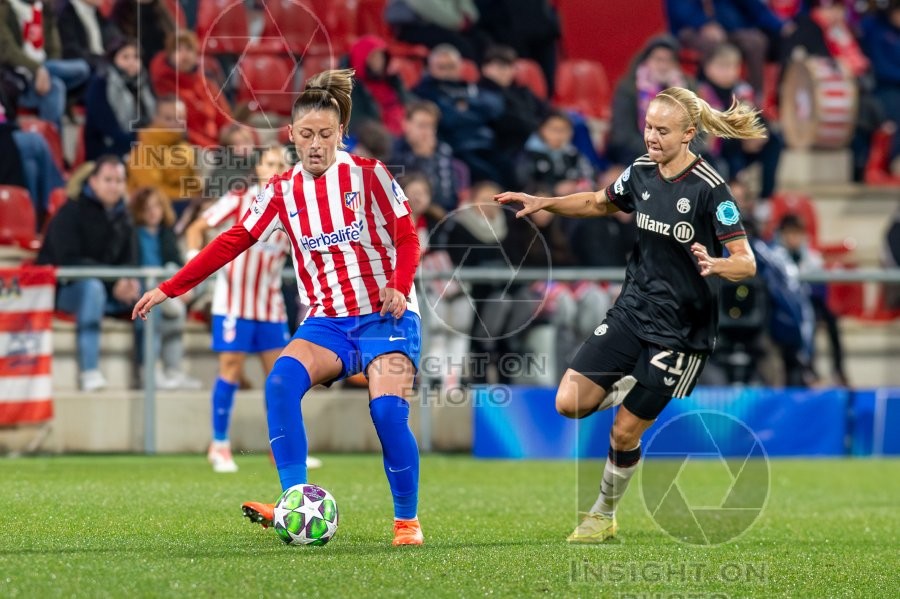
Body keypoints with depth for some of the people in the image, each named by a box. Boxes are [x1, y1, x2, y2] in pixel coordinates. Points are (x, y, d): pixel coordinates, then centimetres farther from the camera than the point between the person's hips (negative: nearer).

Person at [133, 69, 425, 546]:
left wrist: (399, 287, -21)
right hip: (327, 322, 3)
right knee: (281, 381, -26)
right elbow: (232, 242, 5)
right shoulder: (283, 192, 6)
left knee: (388, 410, -24)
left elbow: (406, 238, -2)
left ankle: (407, 521, -5)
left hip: (384, 316, -3)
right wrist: (169, 289, 1)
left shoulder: (368, 175, -3)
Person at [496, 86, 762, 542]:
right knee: (569, 402, -8)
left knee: (624, 433, 1)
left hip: (681, 329, -6)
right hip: (632, 311, 6)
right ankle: (628, 389, 23)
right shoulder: (641, 173, 1)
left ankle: (604, 514, 25)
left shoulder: (710, 190, -18)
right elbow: (599, 203, 22)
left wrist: (715, 265, -40)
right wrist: (543, 204, 10)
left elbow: (747, 263, -19)